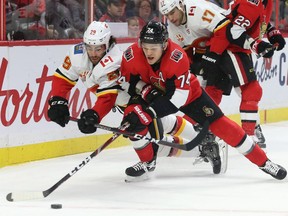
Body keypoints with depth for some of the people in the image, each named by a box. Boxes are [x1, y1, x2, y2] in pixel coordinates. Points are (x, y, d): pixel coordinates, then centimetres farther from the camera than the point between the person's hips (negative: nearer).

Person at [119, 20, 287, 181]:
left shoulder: (177, 57, -37)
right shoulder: (131, 56, -27)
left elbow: (178, 95, -35)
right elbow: (127, 82, -9)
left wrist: (150, 112, -42)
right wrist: (146, 90, -28)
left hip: (188, 93, -3)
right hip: (153, 93, 4)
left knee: (219, 124, -9)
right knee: (131, 117, -18)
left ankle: (263, 161, 0)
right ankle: (146, 161, 6)